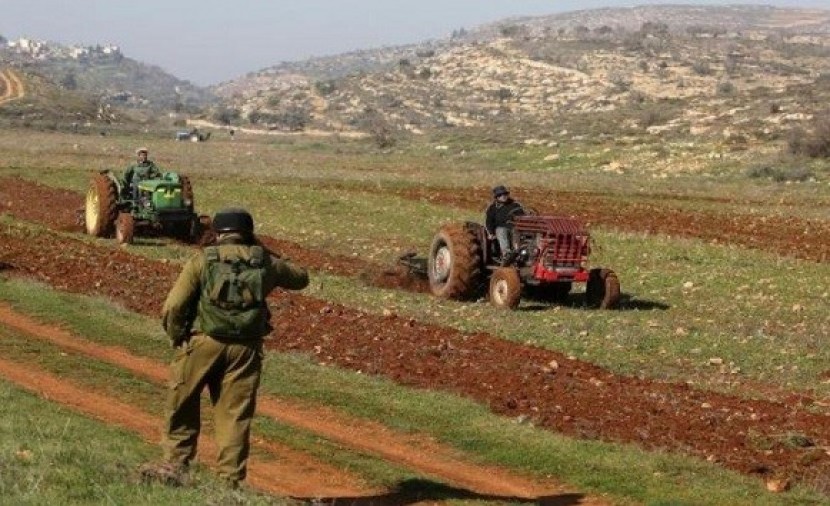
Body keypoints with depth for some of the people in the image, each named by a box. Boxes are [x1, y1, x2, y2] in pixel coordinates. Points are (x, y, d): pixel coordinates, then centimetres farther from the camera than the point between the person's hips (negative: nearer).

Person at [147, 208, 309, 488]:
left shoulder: (202, 260, -2)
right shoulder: (264, 262, 6)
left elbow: (172, 307, -8)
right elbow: (301, 278, 26)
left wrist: (177, 338, 9)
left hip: (203, 342, -2)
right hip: (245, 348, 2)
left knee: (182, 405, 17)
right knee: (235, 414, 8)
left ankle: (176, 463, 20)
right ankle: (231, 479, 7)